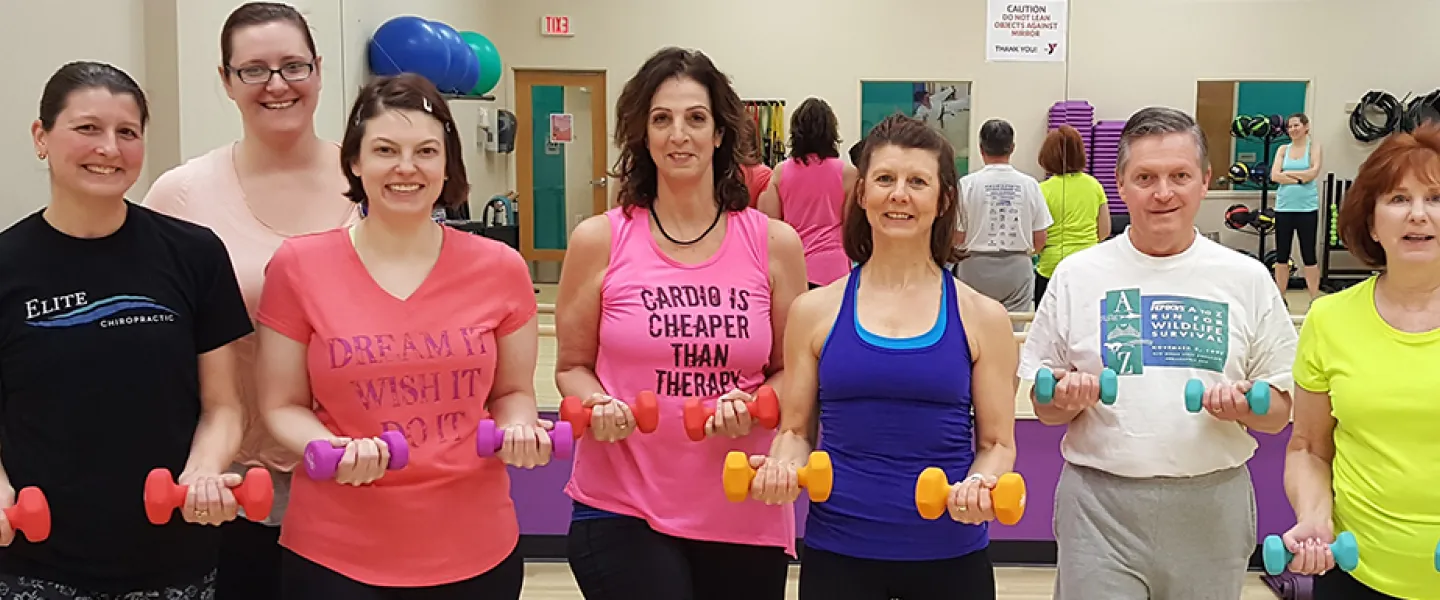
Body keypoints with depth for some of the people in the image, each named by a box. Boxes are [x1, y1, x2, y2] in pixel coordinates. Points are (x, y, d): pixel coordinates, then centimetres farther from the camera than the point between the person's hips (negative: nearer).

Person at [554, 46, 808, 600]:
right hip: (621, 510, -2)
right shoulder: (598, 241, -3)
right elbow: (572, 367, 7)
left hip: (743, 513, 2)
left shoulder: (774, 243, 0)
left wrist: (754, 406, -12)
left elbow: (793, 371, 8)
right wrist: (598, 406, -14)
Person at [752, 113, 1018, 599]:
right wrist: (783, 469, -13)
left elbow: (997, 443, 4)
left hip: (949, 555, 0)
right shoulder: (814, 311, 1)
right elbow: (795, 431, 7)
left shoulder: (982, 318, 0)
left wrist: (981, 485, -17)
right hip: (837, 551, 0)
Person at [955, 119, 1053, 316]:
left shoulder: (967, 184, -7)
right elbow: (1040, 241, 3)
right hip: (1018, 269, 2)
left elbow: (957, 238, -6)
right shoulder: (1029, 184, -1)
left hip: (977, 269, -1)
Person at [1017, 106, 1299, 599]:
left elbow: (1279, 412, 6)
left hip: (1212, 504, 1)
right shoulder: (1077, 275, 2)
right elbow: (1044, 408, 6)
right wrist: (1067, 398, -16)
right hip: (1100, 504, -1)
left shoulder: (1247, 278, 4)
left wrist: (1245, 406, -14)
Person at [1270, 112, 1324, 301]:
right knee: (1281, 255, 8)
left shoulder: (1314, 147, 1)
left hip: (1307, 208, -3)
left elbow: (1313, 173, -14)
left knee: (1309, 255, 2)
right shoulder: (1283, 149, 8)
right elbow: (1274, 176, -4)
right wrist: (1300, 178, -13)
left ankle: (1315, 300, 10)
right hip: (1284, 208, 3)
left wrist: (1287, 173, -7)